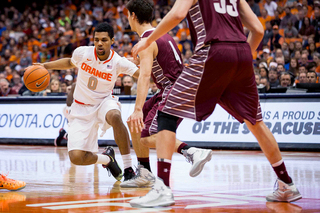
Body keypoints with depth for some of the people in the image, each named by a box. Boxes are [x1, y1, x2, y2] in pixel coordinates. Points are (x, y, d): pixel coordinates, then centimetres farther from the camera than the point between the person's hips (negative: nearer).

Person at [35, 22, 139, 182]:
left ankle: (128, 169, -29)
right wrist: (46, 66, 3)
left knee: (115, 116, -42)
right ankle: (107, 159, 21)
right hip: (82, 108, 2)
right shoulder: (82, 52, -12)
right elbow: (70, 62, 11)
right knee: (76, 158, -14)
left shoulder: (118, 62, -17)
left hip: (104, 101, -2)